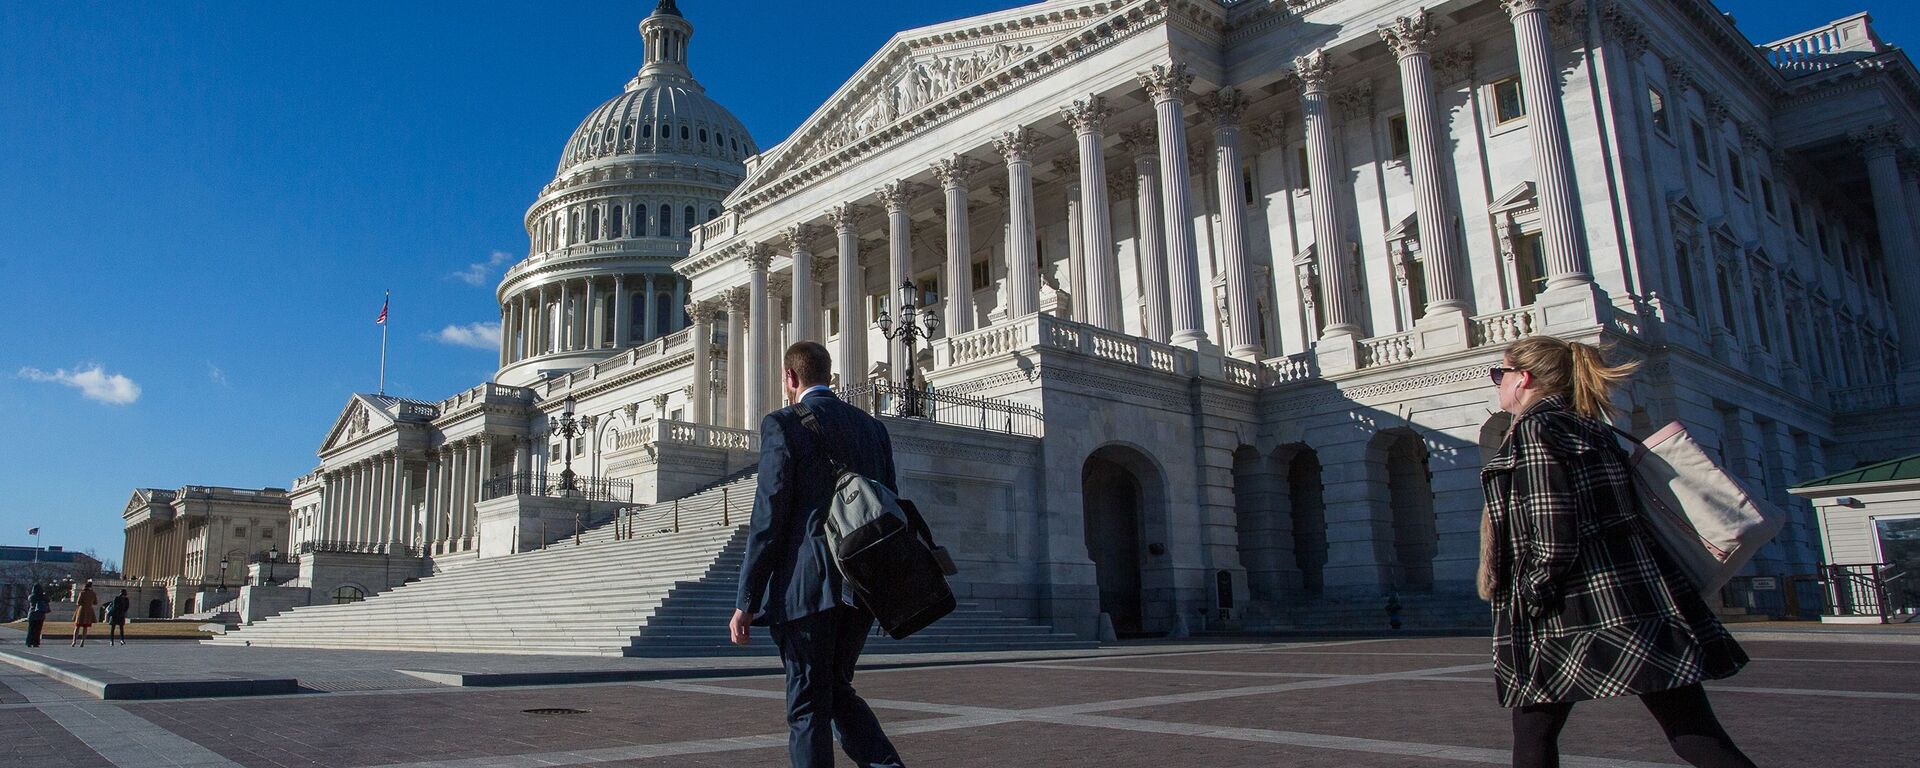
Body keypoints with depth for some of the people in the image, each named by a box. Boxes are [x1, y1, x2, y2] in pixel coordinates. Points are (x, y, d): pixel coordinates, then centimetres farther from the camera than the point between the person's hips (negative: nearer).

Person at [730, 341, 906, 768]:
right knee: (837, 689, 20)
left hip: (807, 586, -6)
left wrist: (745, 601, -6)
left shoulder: (782, 424, -5)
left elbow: (769, 517, -10)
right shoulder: (872, 427, 13)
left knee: (808, 704, 4)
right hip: (862, 586, 6)